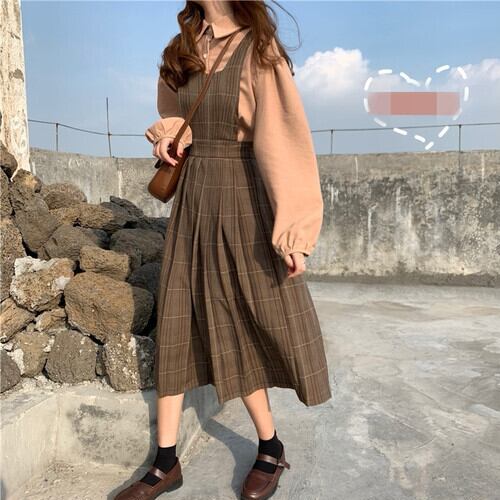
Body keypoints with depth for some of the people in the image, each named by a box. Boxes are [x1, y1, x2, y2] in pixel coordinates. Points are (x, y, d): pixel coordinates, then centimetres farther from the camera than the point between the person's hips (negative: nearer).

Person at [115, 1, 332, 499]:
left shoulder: (258, 49, -6)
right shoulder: (184, 49, 13)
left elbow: (284, 138, -14)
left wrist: (293, 230, -20)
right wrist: (167, 132, 2)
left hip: (242, 202, -6)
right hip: (193, 202, 6)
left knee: (246, 324, 3)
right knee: (178, 325, 6)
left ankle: (270, 448, 26)